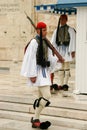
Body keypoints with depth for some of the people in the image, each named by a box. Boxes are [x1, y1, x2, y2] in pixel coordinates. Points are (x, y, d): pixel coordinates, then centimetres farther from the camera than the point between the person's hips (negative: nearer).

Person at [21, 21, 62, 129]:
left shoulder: (45, 42, 12)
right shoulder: (34, 42, -14)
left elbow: (49, 57, 16)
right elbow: (31, 59, -17)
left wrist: (56, 59, -3)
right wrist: (32, 75, -19)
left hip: (44, 71, 9)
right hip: (38, 72, -9)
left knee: (42, 97, 12)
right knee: (47, 96, -15)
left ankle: (35, 119, 23)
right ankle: (35, 119, -4)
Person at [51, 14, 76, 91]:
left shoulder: (70, 30, -1)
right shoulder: (57, 30, 14)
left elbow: (73, 40, -7)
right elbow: (53, 41, 13)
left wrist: (73, 51, -14)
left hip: (66, 49, -5)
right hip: (59, 49, 5)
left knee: (66, 67, -5)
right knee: (60, 68, 6)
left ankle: (65, 84, -1)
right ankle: (60, 84, 10)